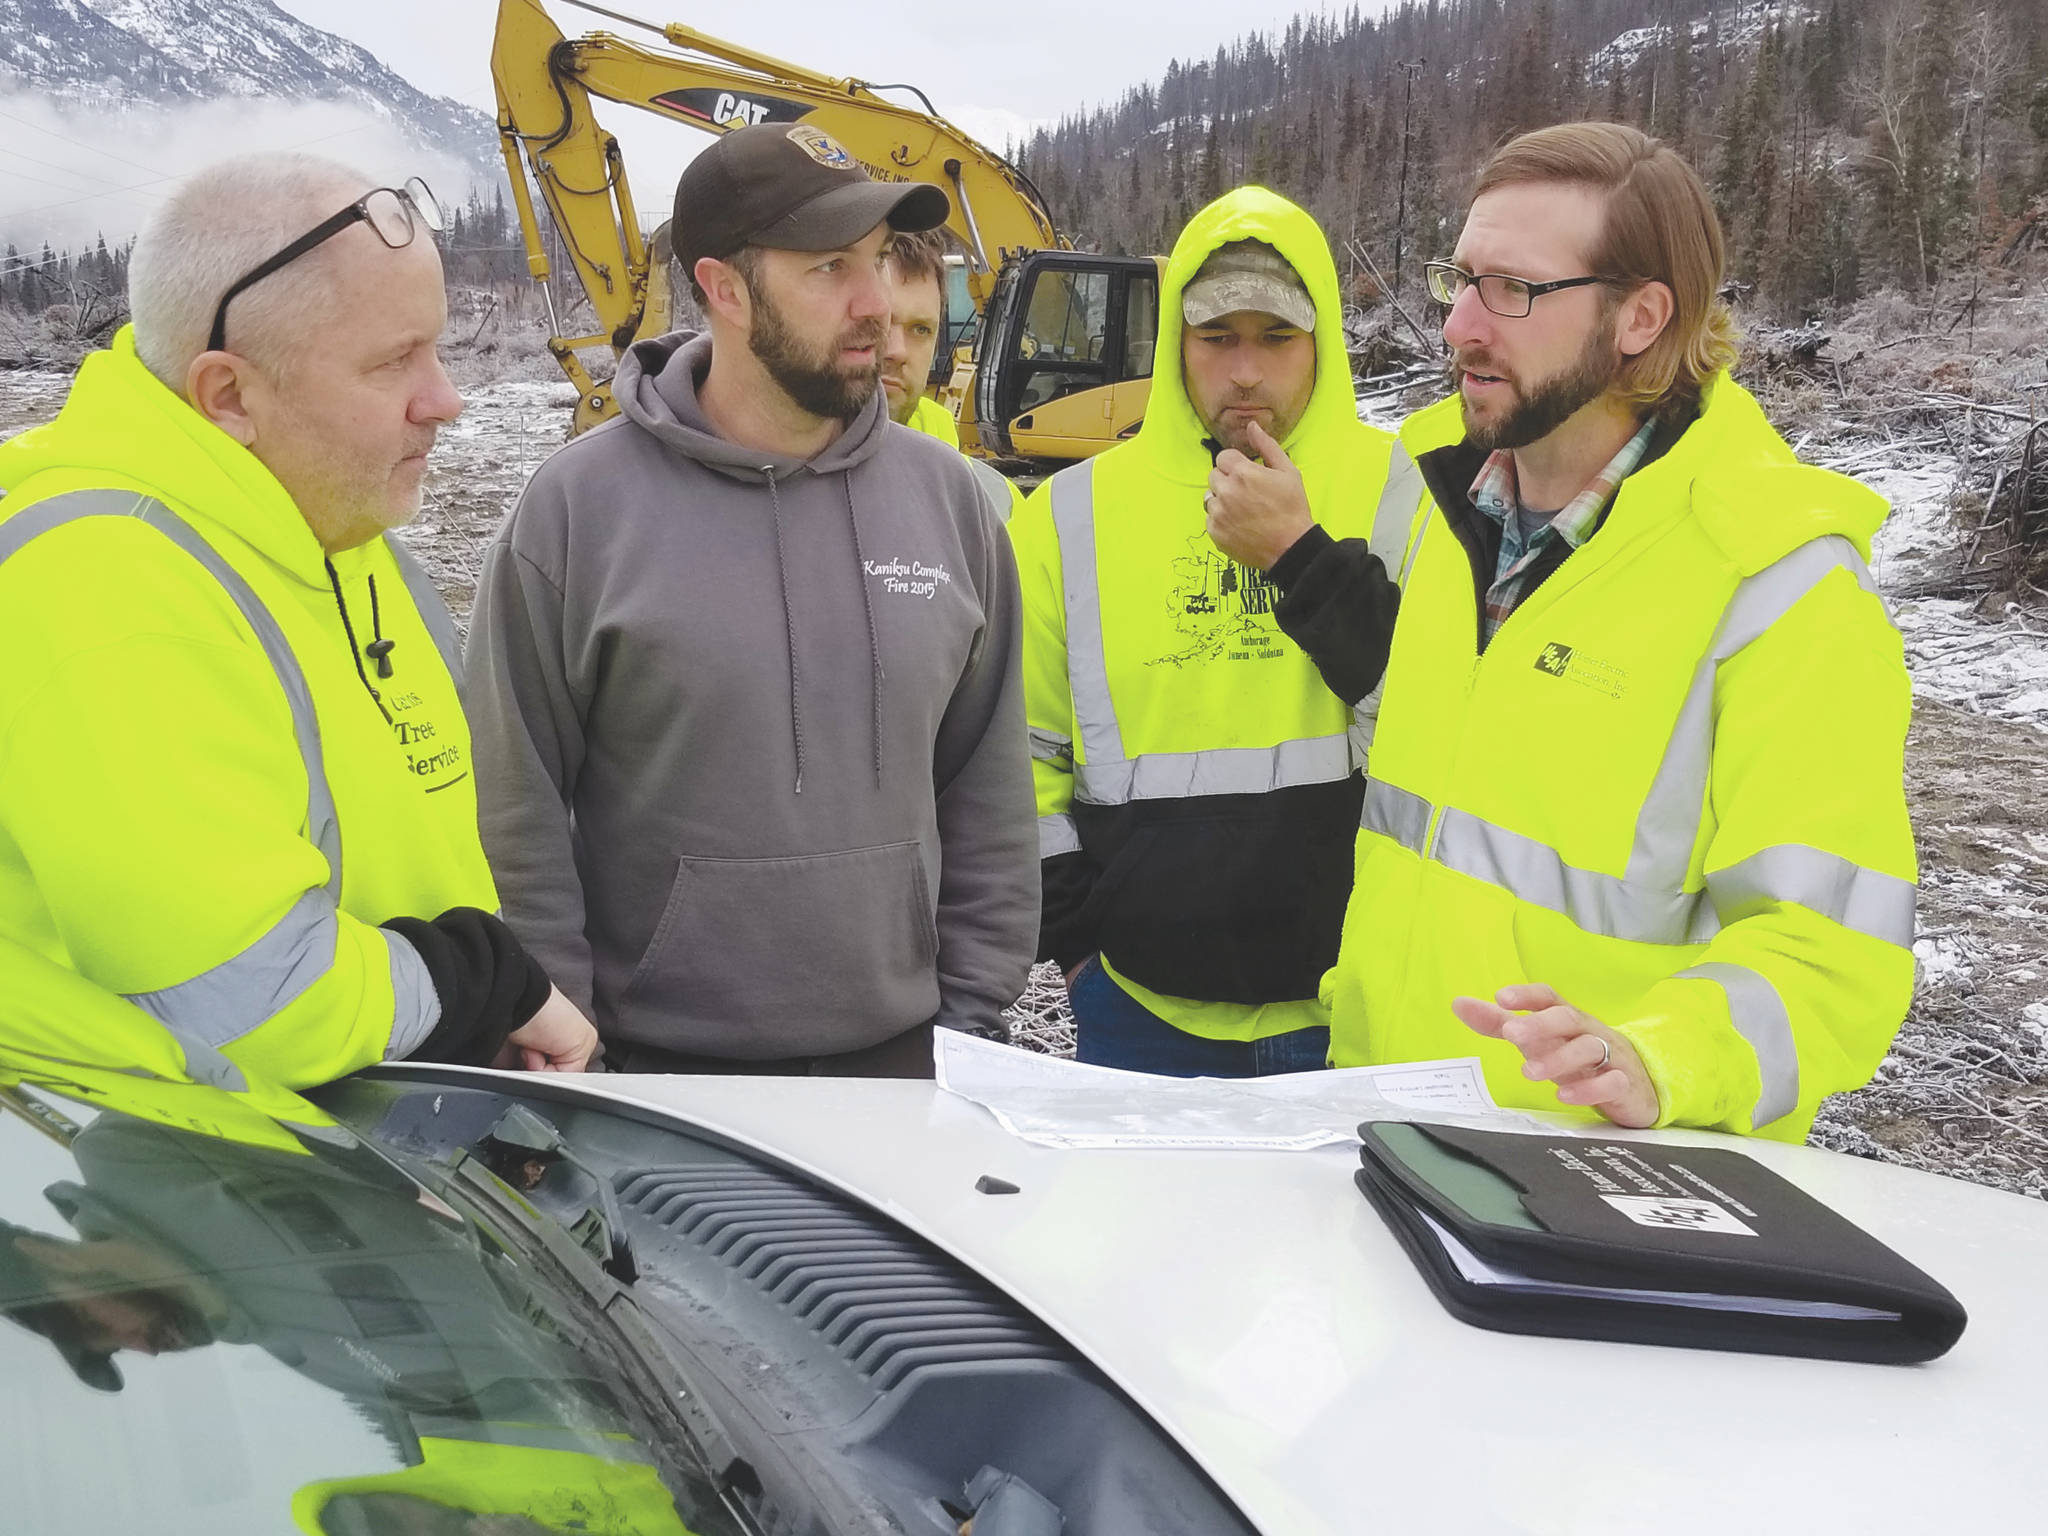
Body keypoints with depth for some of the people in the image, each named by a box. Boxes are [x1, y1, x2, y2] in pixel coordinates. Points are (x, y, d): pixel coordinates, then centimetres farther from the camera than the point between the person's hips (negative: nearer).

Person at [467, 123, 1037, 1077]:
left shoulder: (944, 496, 2)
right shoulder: (578, 507, -8)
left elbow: (987, 792, 6)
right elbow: (518, 819, -6)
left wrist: (973, 1019, 4)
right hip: (660, 1073, -3)